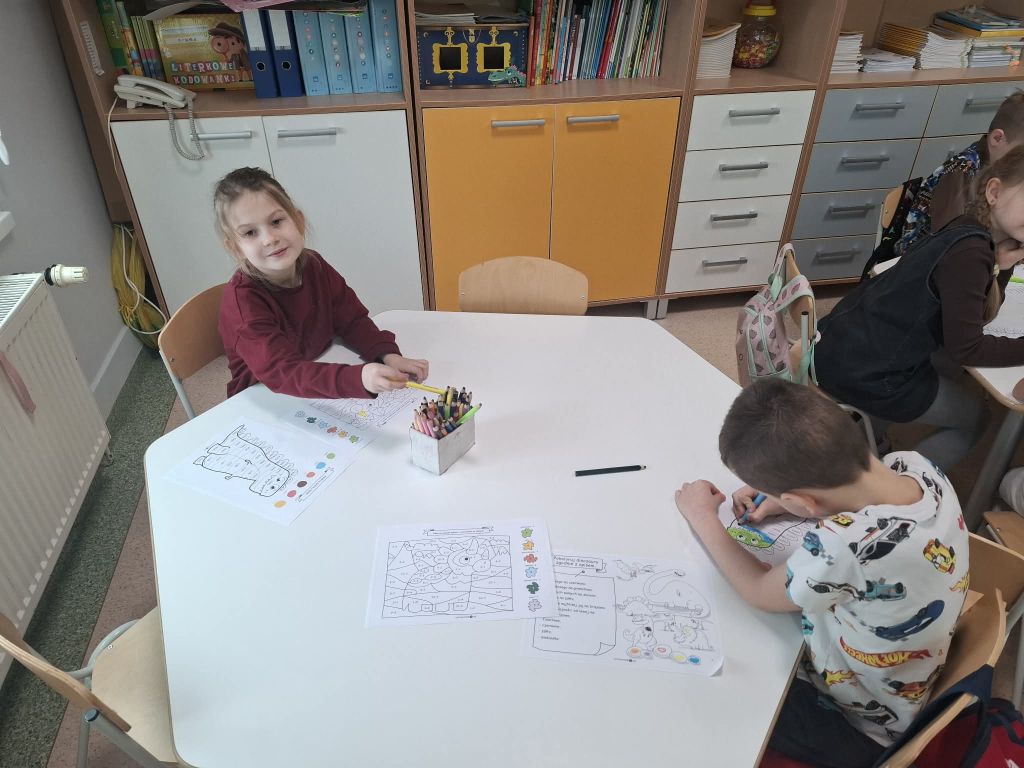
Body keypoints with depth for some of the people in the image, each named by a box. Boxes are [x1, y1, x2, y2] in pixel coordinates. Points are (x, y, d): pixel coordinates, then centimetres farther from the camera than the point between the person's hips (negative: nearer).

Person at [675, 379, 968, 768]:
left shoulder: (843, 546, -45)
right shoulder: (914, 465, -21)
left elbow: (759, 592, -22)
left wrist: (702, 517, -9)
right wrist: (781, 498, -8)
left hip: (857, 728, -6)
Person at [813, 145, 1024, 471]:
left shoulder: (971, 232, 6)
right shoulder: (969, 253, -21)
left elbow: (980, 315, 13)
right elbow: (964, 348, -18)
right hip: (861, 371, -8)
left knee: (948, 367, 32)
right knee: (973, 418, 13)